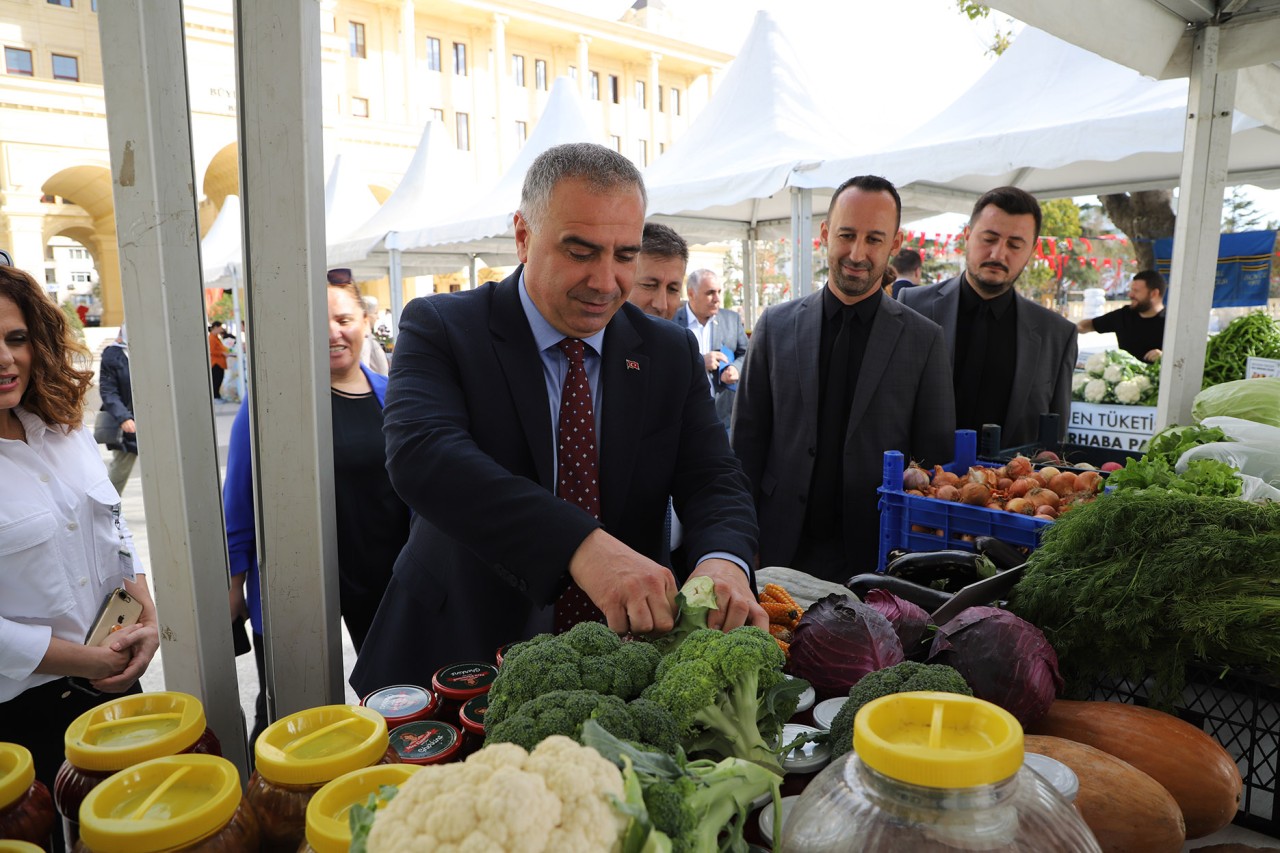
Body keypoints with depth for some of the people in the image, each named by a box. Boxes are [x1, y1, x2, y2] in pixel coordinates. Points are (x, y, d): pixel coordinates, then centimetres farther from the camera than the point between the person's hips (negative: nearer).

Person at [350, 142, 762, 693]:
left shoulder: (672, 354, 5)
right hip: (459, 659, -2)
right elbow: (420, 453, -23)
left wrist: (723, 560, -25)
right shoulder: (439, 328, -6)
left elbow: (712, 478, 0)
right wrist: (582, 546, -37)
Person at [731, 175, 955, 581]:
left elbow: (936, 456, 1)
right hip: (782, 548, 1)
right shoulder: (776, 325, 2)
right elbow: (747, 438, 3)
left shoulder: (924, 339, -1)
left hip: (879, 554, -1)